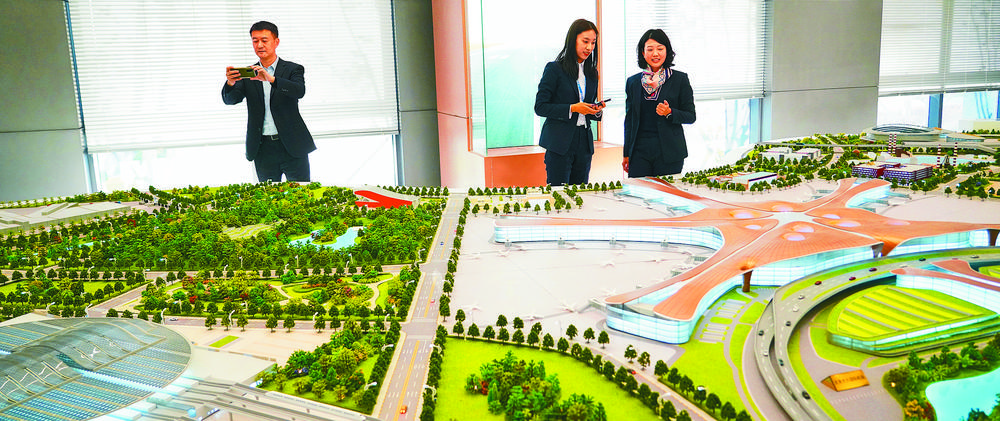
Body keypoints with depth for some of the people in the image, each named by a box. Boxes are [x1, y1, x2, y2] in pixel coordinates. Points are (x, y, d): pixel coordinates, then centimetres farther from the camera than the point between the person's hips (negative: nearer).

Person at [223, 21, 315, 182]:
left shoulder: (293, 69, 4)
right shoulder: (247, 74, 11)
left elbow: (300, 91, -16)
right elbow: (230, 99, -1)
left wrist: (271, 79, -31)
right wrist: (230, 83, -23)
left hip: (292, 146, -2)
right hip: (263, 149, 2)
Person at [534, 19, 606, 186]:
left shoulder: (591, 73, 14)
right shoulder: (554, 69, -4)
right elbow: (540, 107, -8)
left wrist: (596, 111, -1)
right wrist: (572, 108, -16)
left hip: (584, 141, 6)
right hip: (559, 142, -6)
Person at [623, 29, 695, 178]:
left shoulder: (680, 79, 2)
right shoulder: (633, 82, 9)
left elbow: (690, 116, 4)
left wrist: (670, 112, -16)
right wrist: (626, 154, 10)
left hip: (669, 152, -2)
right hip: (639, 151, 2)